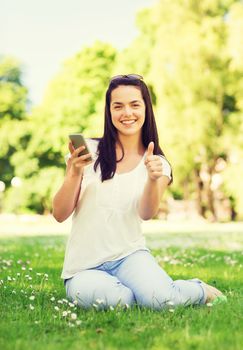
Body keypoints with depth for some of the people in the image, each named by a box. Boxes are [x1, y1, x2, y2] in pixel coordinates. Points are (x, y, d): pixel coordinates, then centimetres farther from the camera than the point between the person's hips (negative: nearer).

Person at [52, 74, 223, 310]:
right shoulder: (89, 151, 0)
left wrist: (153, 179, -32)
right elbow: (60, 214, -3)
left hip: (129, 255, 1)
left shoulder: (158, 163, 4)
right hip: (84, 266, 0)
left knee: (160, 299, -29)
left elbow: (146, 213, -13)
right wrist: (75, 173, -19)